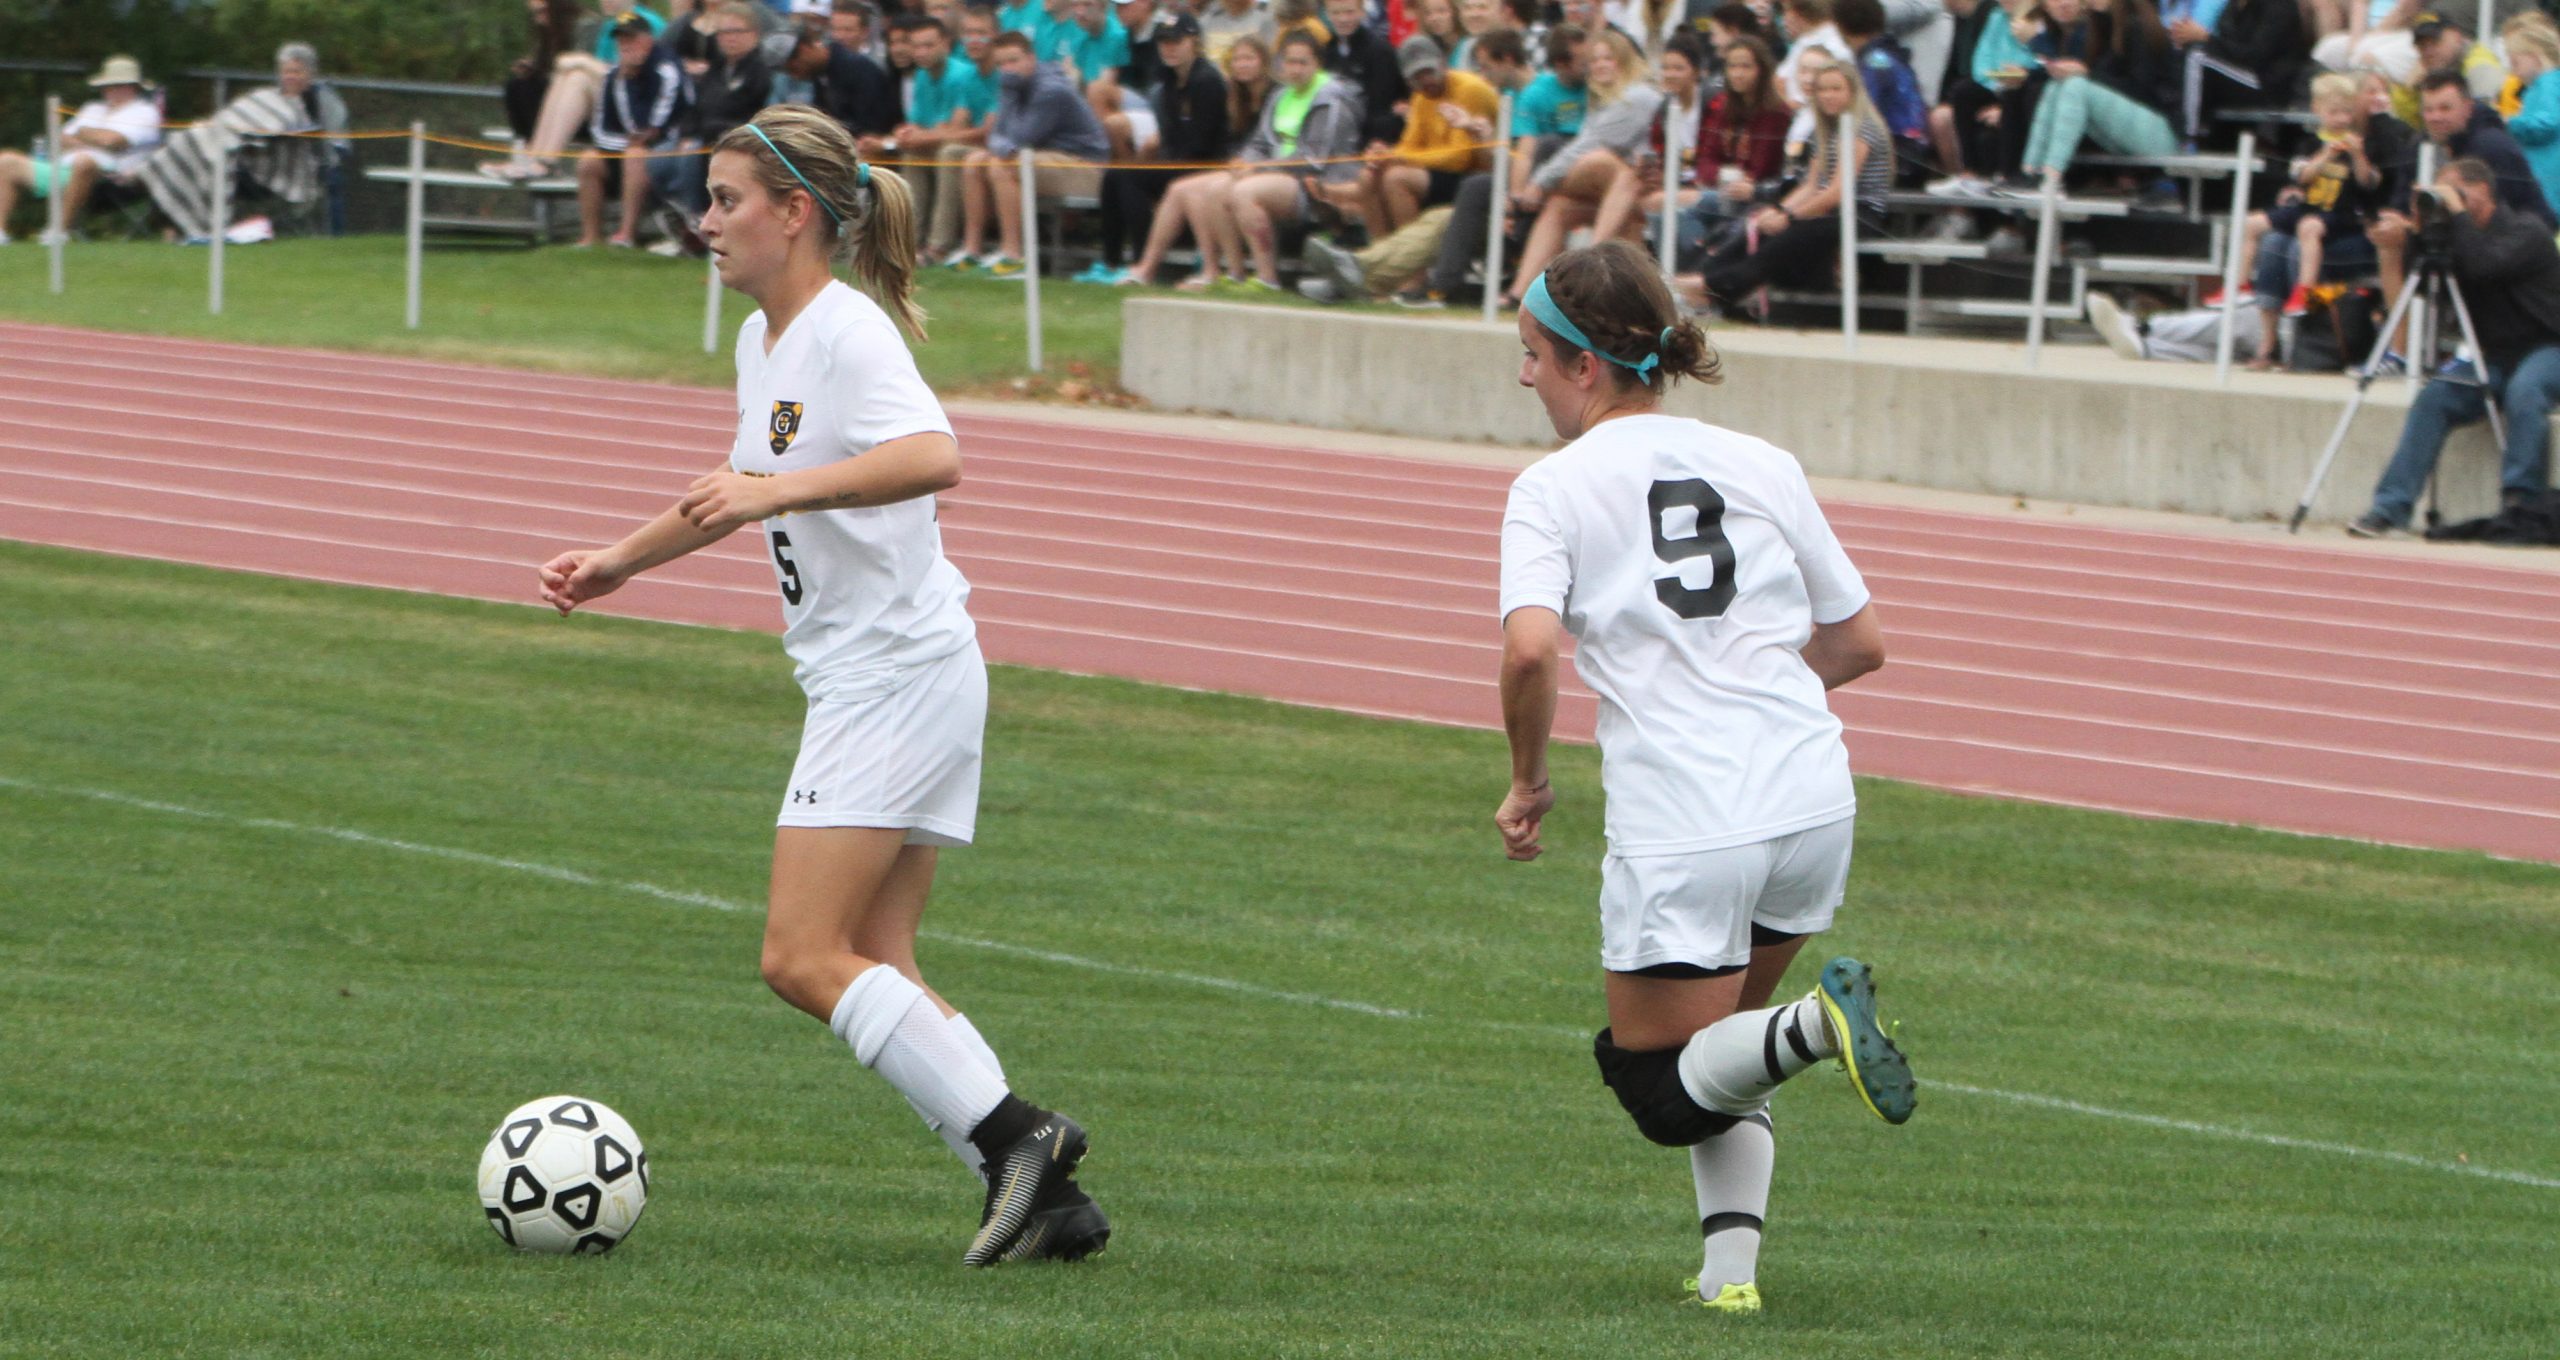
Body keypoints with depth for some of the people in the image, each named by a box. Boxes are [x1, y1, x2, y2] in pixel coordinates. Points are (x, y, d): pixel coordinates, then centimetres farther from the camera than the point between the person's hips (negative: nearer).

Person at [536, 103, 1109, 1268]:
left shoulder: (850, 333, -15)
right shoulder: (763, 342, 14)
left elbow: (932, 458, -34)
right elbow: (748, 491, 33)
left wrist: (781, 488, -40)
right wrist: (622, 561, 34)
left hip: (900, 677, -10)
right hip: (860, 681, 10)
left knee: (805, 958, -14)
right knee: (870, 970, 6)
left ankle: (1012, 1133, -12)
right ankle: (1044, 1196, 3)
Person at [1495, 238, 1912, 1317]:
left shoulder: (1553, 489, -2)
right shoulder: (1763, 466, 11)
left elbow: (1529, 650, -19)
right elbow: (1861, 643, 16)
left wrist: (1528, 784, -3)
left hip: (1678, 832, -5)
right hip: (1812, 795, 5)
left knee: (1665, 1091, 8)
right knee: (1720, 1035, 24)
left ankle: (1811, 1024, -20)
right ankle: (1731, 1260, 7)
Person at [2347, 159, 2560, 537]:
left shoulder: (2527, 233, -11)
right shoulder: (2461, 237, 11)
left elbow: (2483, 265, -29)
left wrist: (2455, 212, -20)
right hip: (2497, 356, 6)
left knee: (2524, 391, -37)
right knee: (2435, 397, -16)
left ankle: (2522, 502, -33)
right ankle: (2390, 508, -21)